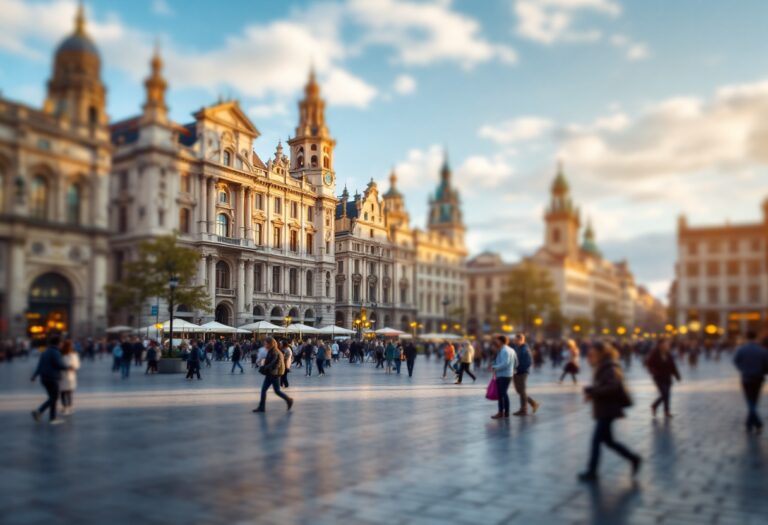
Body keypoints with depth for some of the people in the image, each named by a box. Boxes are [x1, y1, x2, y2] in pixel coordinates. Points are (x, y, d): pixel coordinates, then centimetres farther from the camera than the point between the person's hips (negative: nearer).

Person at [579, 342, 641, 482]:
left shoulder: (610, 369, -17)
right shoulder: (602, 368, 12)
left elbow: (613, 387, -29)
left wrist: (591, 391, -26)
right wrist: (591, 393, -1)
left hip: (607, 411, -10)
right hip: (604, 410, 10)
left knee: (597, 440, -3)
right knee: (607, 440, 16)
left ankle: (592, 472, 7)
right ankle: (634, 459, 25)